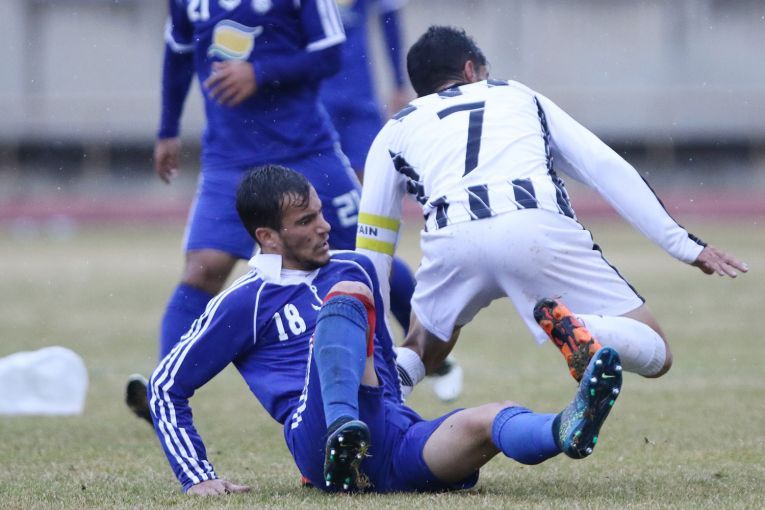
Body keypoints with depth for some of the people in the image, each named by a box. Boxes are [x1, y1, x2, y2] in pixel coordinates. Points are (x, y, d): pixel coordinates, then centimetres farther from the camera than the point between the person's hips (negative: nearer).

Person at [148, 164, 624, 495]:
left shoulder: (354, 268, 26)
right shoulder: (245, 302, 10)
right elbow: (167, 386, 12)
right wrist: (198, 477, 3)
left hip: (397, 443, 5)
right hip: (322, 437, -5)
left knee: (487, 421, -29)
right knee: (347, 294, -26)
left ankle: (567, 431, -67)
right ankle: (344, 435, -54)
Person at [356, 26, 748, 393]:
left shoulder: (395, 131, 31)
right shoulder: (521, 97, 32)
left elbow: (371, 252, 30)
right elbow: (607, 170, 22)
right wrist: (685, 245, 21)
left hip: (453, 240, 1)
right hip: (541, 228, -1)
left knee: (423, 349, 32)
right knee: (654, 355, 5)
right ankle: (579, 330, -29)